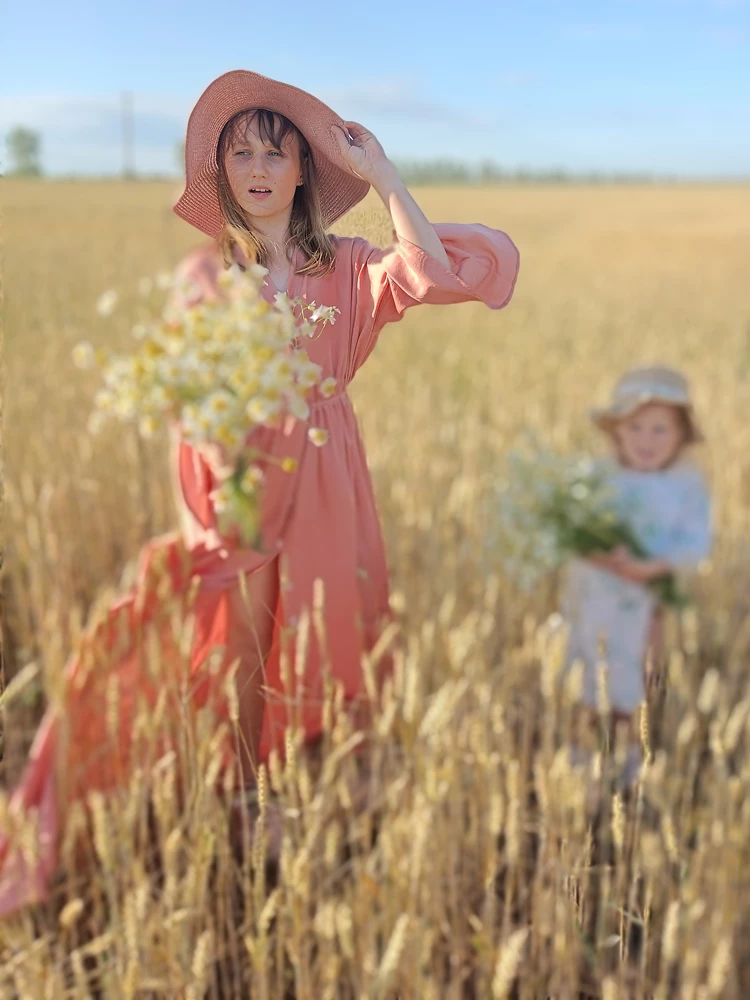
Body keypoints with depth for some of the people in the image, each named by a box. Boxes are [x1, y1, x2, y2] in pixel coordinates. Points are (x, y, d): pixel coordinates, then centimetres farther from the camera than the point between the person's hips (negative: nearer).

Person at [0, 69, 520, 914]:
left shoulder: (343, 267, 4)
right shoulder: (203, 273, 4)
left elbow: (429, 274, -14)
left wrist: (380, 174, -6)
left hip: (323, 480, 1)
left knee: (321, 651, 8)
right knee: (239, 654, 6)